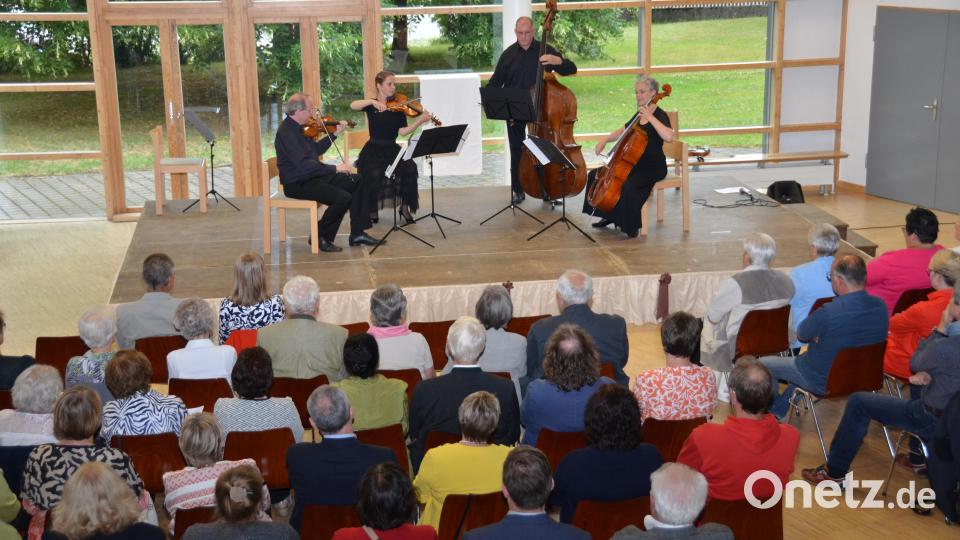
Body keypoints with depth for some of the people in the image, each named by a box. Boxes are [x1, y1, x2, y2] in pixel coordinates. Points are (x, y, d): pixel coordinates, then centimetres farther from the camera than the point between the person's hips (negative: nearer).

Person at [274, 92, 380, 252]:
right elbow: (304, 164, -29)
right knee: (343, 197, -27)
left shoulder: (298, 128, 10)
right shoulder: (286, 132, -21)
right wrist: (335, 168, -28)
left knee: (360, 182, 6)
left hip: (313, 176, 10)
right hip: (298, 184, -10)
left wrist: (335, 133, 16)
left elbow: (316, 149, 24)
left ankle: (357, 234, 8)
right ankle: (321, 237, -7)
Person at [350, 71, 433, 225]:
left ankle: (405, 207, -10)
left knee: (410, 168, -27)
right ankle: (370, 211, -5)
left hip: (392, 149, 2)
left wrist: (420, 121, -20)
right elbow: (353, 105, -16)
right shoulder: (371, 105, 4)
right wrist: (373, 102, -29)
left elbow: (402, 132, -5)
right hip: (374, 150, -2)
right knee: (375, 174, -31)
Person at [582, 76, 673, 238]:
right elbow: (623, 131, 26)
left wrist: (650, 117, -30)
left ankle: (631, 227, -17)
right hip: (634, 163, 9)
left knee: (628, 185, -36)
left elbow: (668, 137, -33)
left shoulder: (660, 115, -13)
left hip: (653, 167, -9)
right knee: (595, 175, 4)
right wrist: (605, 139, 9)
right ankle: (609, 216, 15)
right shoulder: (639, 114, 12)